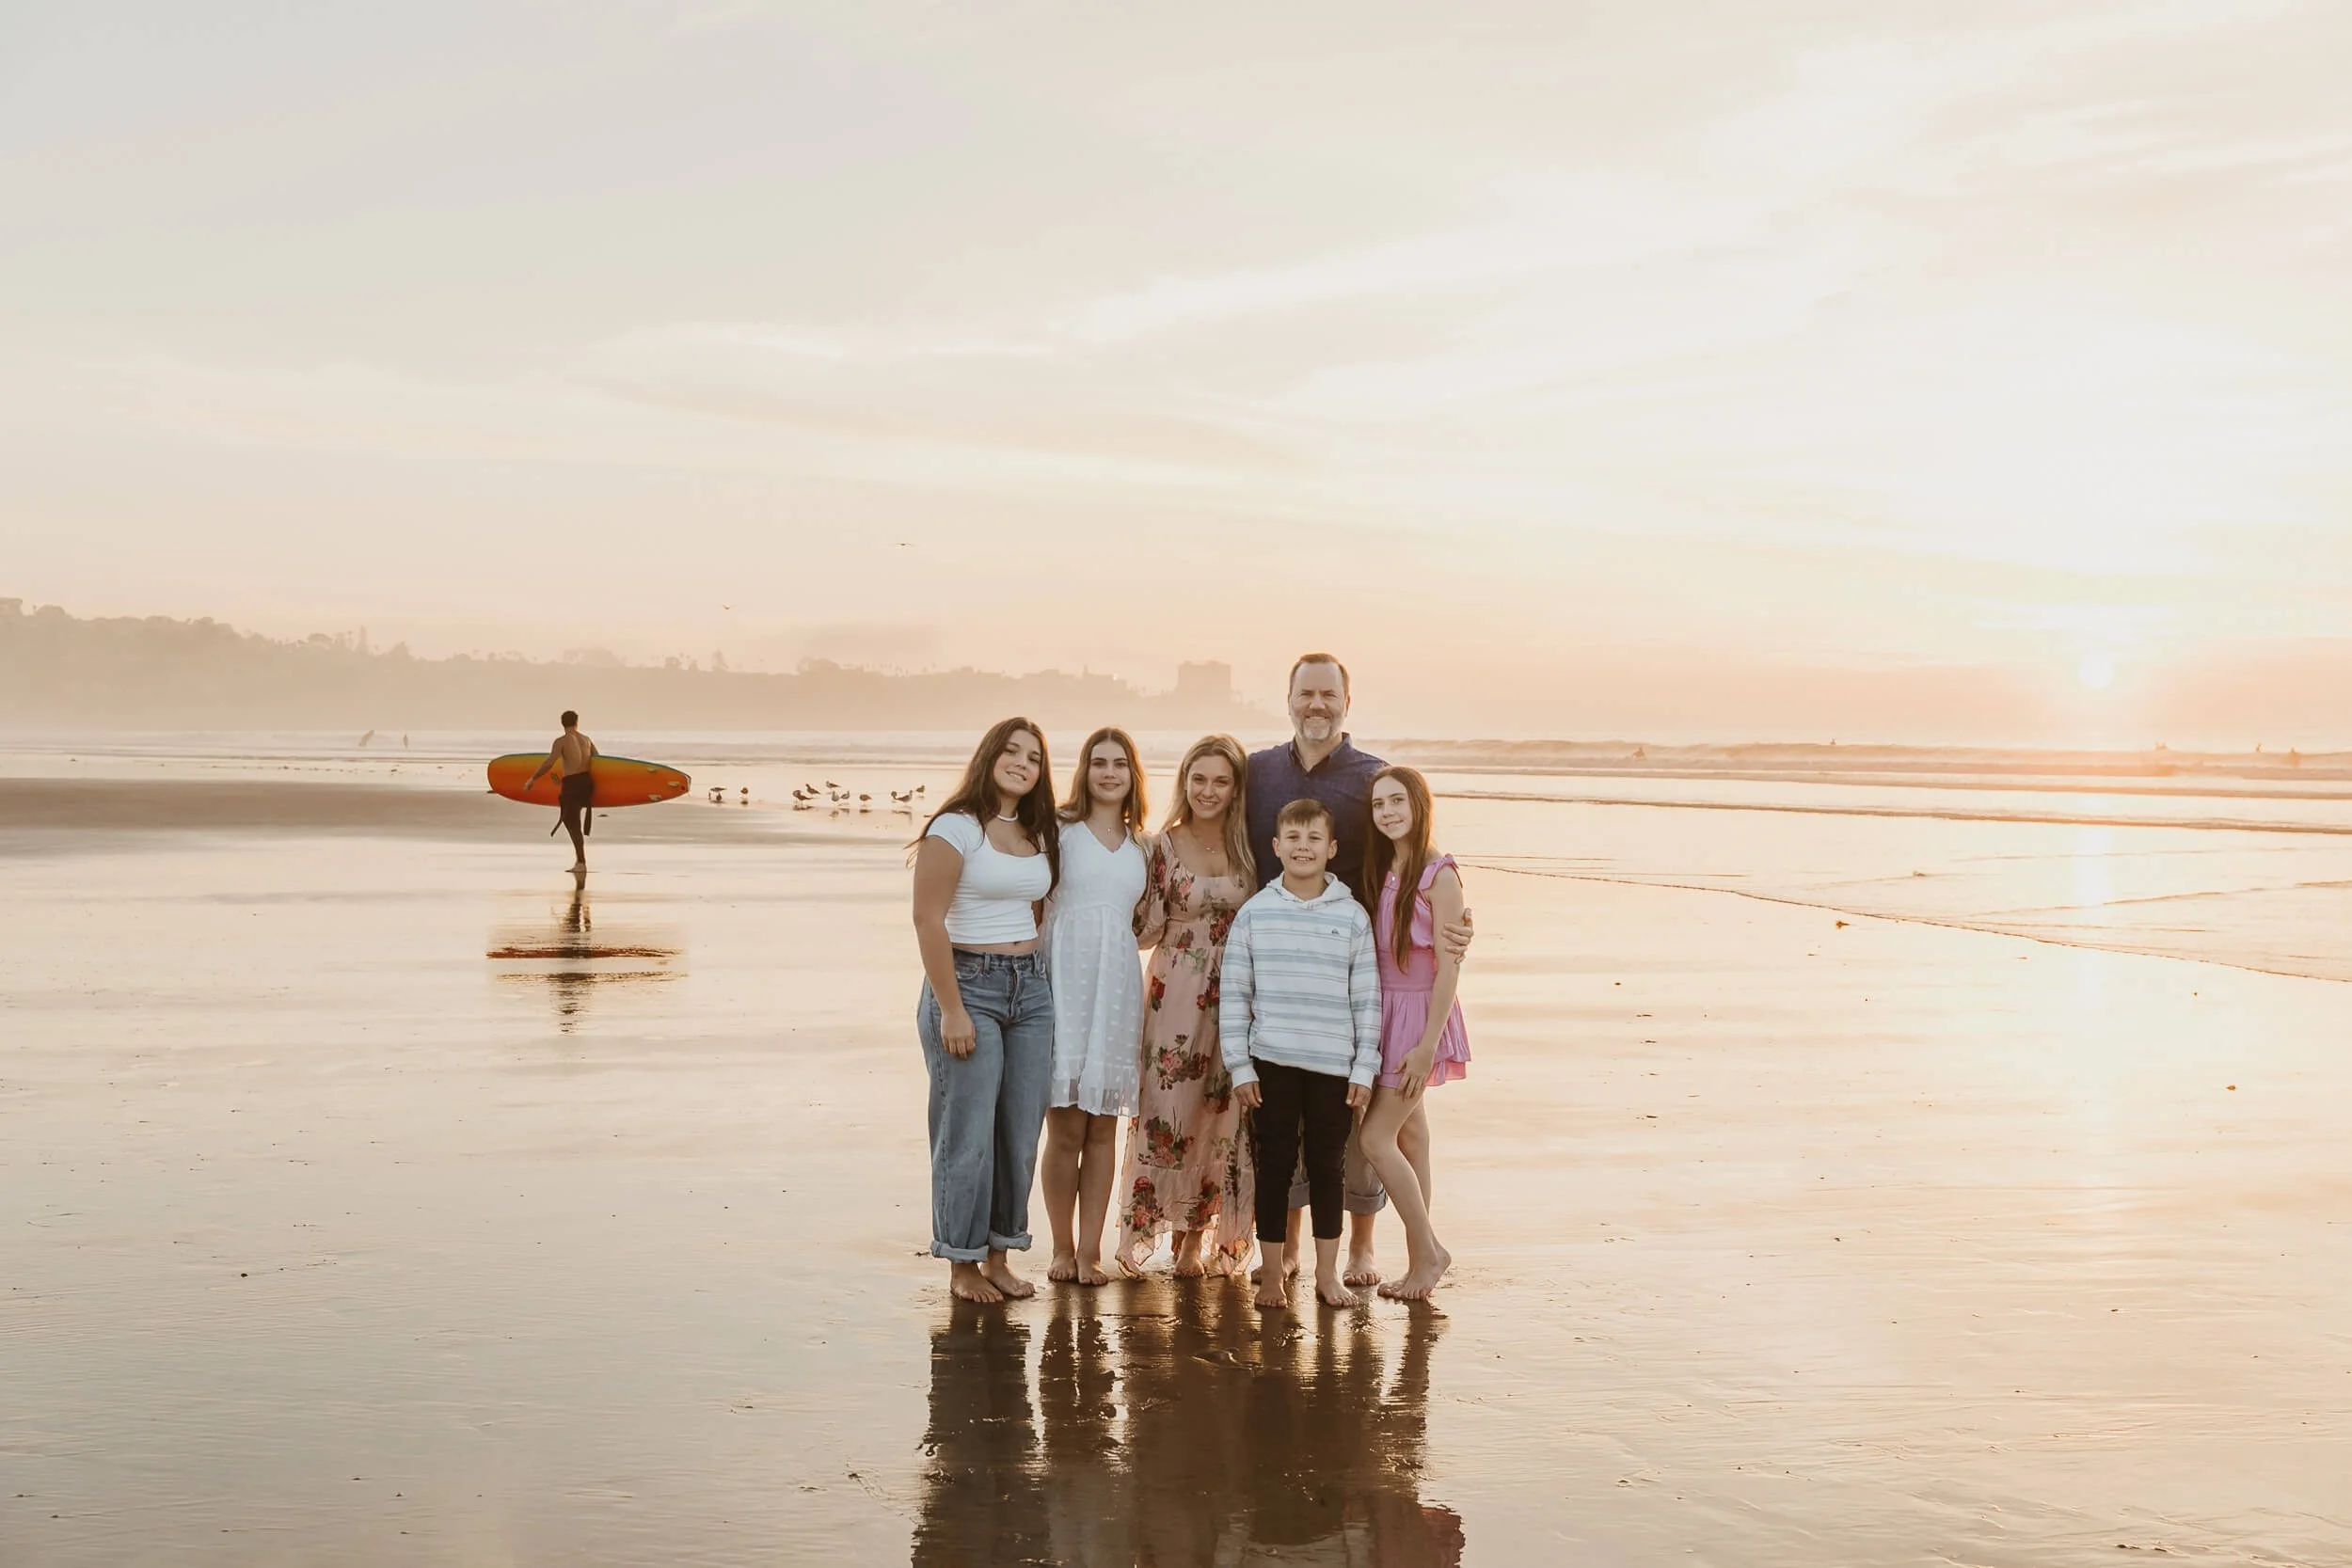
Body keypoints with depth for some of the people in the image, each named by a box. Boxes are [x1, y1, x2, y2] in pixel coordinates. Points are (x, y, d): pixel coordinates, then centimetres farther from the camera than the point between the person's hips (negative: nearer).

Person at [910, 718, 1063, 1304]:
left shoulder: (1043, 835, 12)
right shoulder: (956, 828, -8)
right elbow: (928, 919, -13)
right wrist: (951, 1010, -16)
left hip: (1032, 989, 6)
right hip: (968, 984, -6)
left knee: (1021, 1134, 7)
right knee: (969, 1135, -2)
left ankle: (999, 1256, 18)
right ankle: (962, 1264, 10)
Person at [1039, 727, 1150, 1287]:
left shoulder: (1140, 845, 16)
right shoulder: (1058, 831, 2)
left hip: (1118, 986, 4)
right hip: (1064, 982, -4)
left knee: (1103, 1128, 4)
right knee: (1066, 1129, -4)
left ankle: (1090, 1251, 10)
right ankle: (1062, 1249, 8)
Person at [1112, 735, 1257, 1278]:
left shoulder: (1249, 847, 4)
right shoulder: (1164, 846, 0)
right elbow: (1146, 929, -2)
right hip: (1177, 994, -2)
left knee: (1222, 1115, 3)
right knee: (1169, 1110, -2)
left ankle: (1197, 1239, 13)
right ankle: (1168, 1231, 10)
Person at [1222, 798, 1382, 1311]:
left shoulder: (1353, 916, 2)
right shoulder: (1255, 913, 1)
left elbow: (1367, 999, 4)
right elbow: (1233, 995, 2)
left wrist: (1364, 1069, 0)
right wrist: (1239, 1066, -2)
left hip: (1334, 1065, 0)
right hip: (1271, 1062, 0)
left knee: (1327, 1166, 9)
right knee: (1274, 1164, 5)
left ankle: (1327, 1272, 20)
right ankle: (1271, 1272, 15)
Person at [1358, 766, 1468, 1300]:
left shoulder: (1439, 875, -13)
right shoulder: (1381, 871, 8)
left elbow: (1448, 967, -15)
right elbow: (1373, 954, 11)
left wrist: (1426, 1045, -18)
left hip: (1420, 1015, -7)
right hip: (1385, 1012, 7)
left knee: (1376, 1139, -8)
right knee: (1410, 1137, 10)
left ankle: (1428, 1250, 6)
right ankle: (1421, 1261, 17)